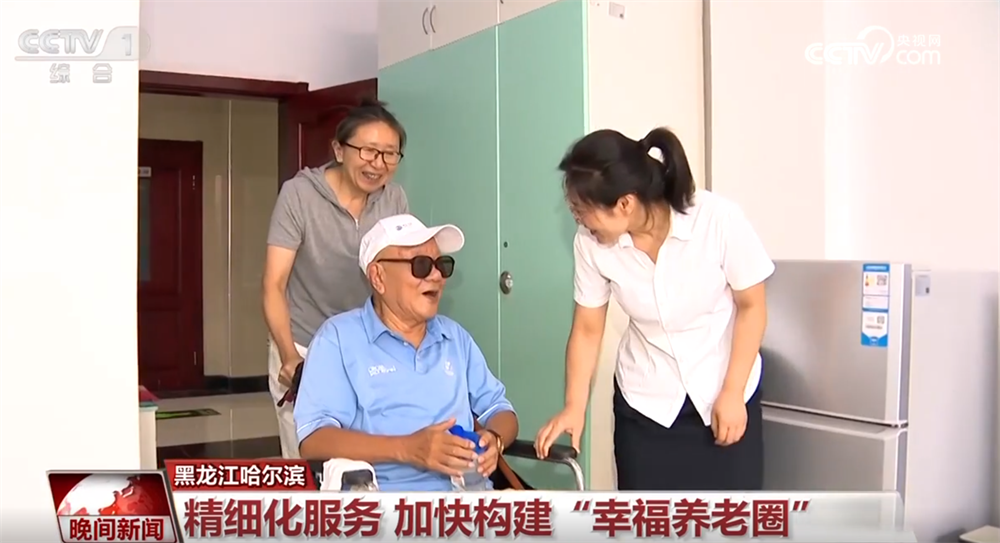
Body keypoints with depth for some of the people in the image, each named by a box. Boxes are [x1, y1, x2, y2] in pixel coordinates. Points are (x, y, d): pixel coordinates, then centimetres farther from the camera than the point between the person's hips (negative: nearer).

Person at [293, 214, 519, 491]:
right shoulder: (339, 337, 3)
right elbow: (313, 438, -7)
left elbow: (498, 408, 21)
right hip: (385, 495, -4)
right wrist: (406, 449, -20)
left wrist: (494, 439, -4)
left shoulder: (456, 336, 21)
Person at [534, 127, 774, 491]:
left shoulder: (718, 219, -24)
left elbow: (751, 307, -11)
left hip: (725, 393, -1)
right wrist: (574, 407, -10)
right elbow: (587, 329, -4)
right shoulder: (591, 243, -17)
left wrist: (732, 392, -12)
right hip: (644, 401, 2)